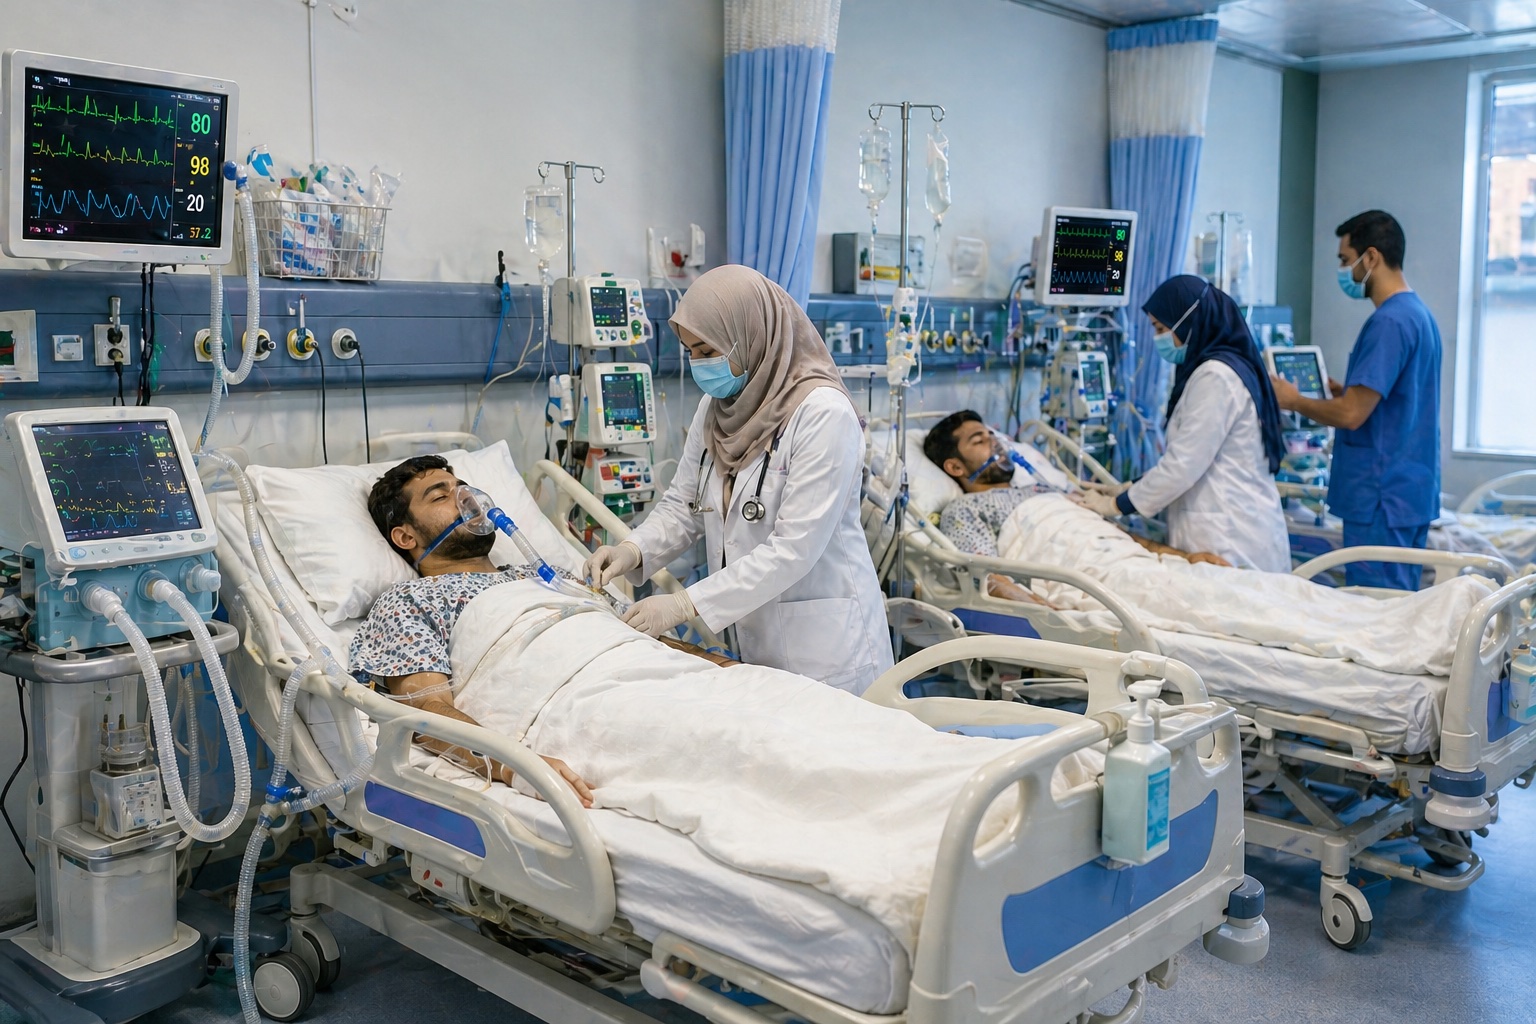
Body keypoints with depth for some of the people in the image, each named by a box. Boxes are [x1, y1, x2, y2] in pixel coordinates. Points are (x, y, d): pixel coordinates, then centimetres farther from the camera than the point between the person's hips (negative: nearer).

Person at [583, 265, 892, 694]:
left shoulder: (823, 414, -18)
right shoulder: (717, 406, 5)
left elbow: (794, 549, -22)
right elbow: (683, 504, 11)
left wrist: (687, 604, -22)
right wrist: (633, 551, -9)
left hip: (823, 642, -6)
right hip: (753, 637, 6)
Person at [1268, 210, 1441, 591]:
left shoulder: (1389, 322, -18)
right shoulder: (1419, 313, 14)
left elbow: (1352, 414, -20)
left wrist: (1293, 400, -5)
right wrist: (1341, 390, 13)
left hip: (1382, 499, -10)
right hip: (1413, 493, 10)